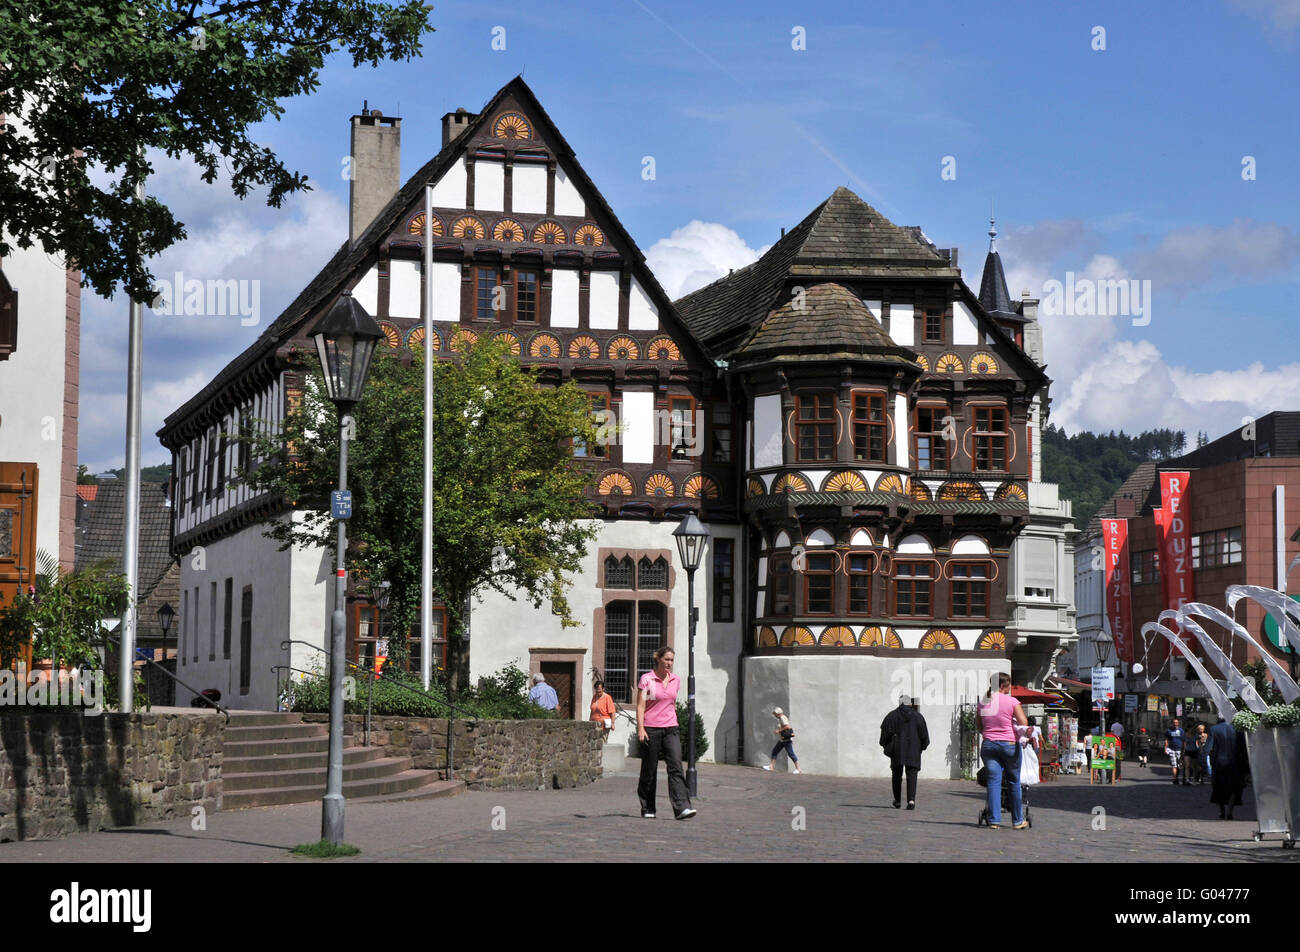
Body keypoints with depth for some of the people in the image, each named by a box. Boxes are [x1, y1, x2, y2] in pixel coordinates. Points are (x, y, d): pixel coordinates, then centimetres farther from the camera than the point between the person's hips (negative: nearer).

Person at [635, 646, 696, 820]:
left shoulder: (676, 680, 12)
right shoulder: (646, 679, -3)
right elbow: (640, 705, -8)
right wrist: (640, 728, -17)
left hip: (671, 729, 4)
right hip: (651, 730, -4)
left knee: (676, 767, -11)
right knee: (649, 771, 3)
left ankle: (682, 808, -19)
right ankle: (647, 809, 17)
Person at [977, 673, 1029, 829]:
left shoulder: (983, 703, 7)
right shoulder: (1012, 702, -6)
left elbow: (980, 728, 15)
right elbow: (1023, 723, -11)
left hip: (988, 745, 3)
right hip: (1009, 745, -3)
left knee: (993, 782, 1)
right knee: (1014, 782, 9)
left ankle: (994, 820, -6)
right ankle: (1018, 821, 15)